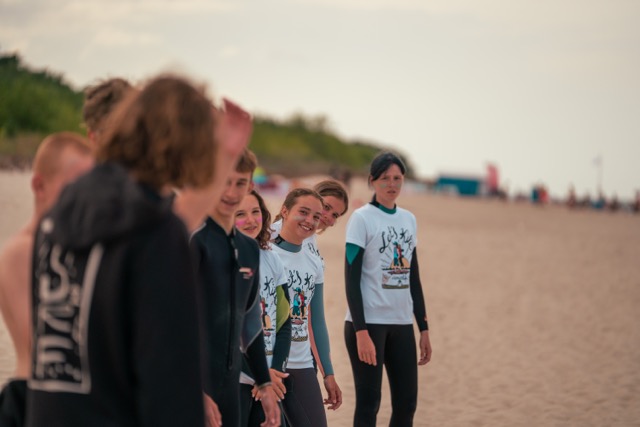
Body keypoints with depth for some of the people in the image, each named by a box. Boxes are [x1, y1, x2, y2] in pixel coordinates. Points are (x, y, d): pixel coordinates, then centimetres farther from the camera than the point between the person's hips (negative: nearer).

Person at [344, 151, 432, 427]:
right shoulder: (362, 218, -6)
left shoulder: (409, 219, 12)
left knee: (407, 403, 6)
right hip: (368, 322, -6)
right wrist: (361, 331, -17)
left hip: (402, 324, 6)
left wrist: (424, 328, 14)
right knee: (368, 403, -3)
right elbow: (351, 279, -10)